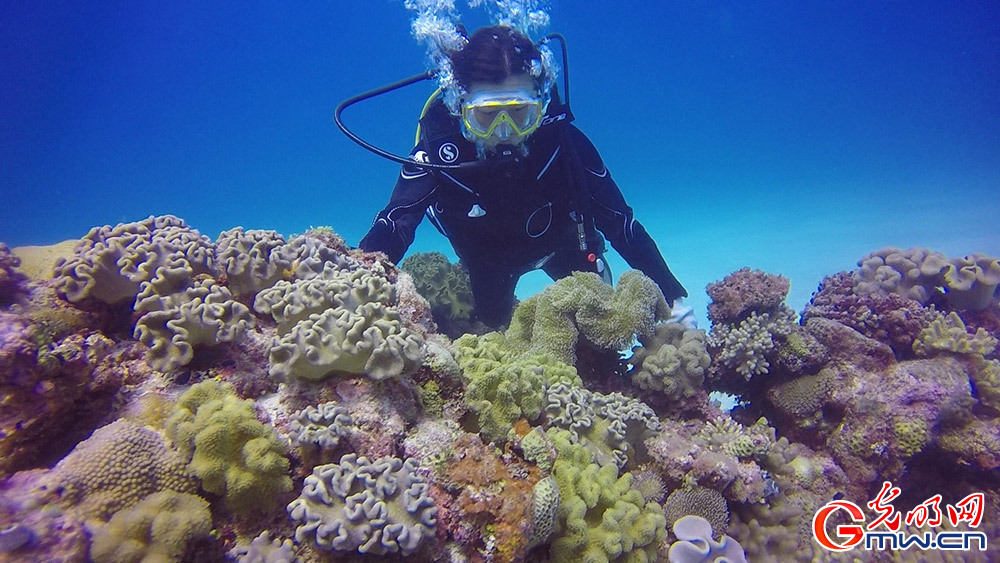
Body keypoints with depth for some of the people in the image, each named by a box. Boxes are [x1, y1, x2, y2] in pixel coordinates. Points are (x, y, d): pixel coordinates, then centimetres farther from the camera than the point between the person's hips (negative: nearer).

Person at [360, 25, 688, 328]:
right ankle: (503, 314, 50)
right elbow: (393, 226, -42)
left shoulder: (563, 141, -36)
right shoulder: (438, 146, -36)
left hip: (560, 242, 0)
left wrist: (673, 297, -31)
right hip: (488, 259, 1)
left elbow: (620, 223, -30)